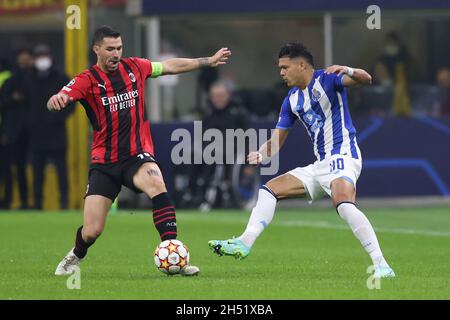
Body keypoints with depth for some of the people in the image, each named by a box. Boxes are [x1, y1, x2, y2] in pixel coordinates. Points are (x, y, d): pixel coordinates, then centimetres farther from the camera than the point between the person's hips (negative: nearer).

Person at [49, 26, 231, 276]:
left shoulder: (134, 67, 4)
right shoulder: (87, 79, -8)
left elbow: (172, 66, 18)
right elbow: (60, 99, -25)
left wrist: (209, 61, 22)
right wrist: (57, 100, -50)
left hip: (137, 156, 1)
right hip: (105, 161, -1)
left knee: (157, 185, -34)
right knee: (92, 231, -6)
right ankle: (75, 258, 31)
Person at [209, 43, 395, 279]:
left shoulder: (326, 79, -6)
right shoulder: (292, 100, 15)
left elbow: (366, 80, -21)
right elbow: (277, 140, 18)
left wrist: (349, 72, -43)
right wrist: (261, 155, -4)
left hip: (342, 156, -9)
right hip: (320, 165, 9)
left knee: (344, 204, -33)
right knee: (268, 190, 6)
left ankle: (381, 265, -35)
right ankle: (244, 244, 0)